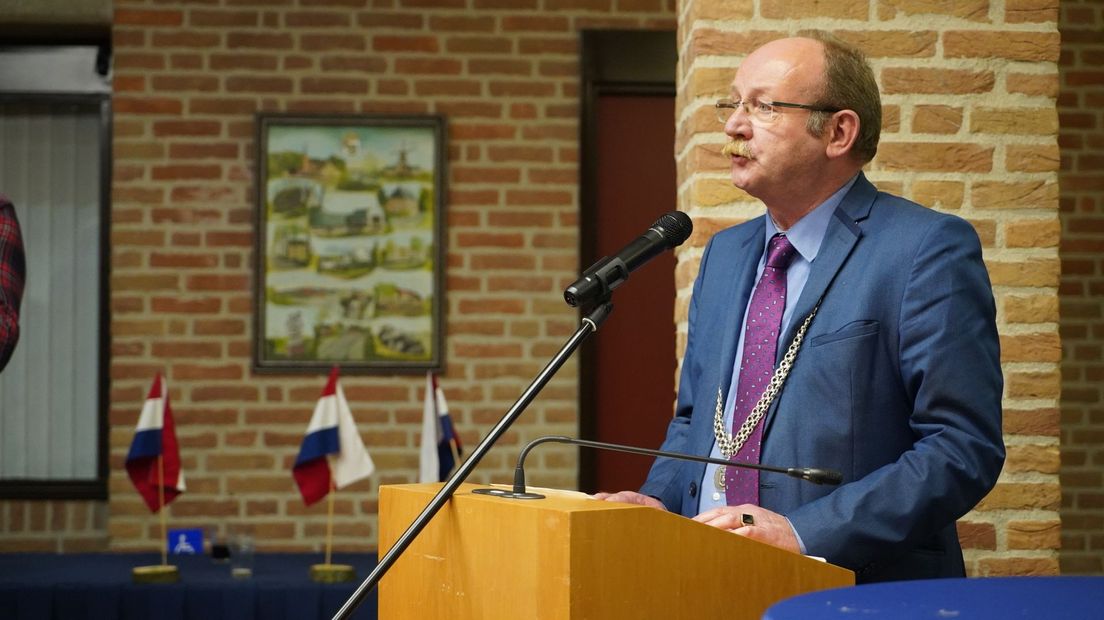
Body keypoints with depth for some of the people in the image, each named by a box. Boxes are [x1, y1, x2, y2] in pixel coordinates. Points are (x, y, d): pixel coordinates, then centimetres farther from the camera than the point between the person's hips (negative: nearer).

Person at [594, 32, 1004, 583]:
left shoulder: (928, 251, -6)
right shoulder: (725, 254, 16)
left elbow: (964, 449, -12)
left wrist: (802, 532, -19)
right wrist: (659, 501, 4)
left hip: (864, 595, -5)